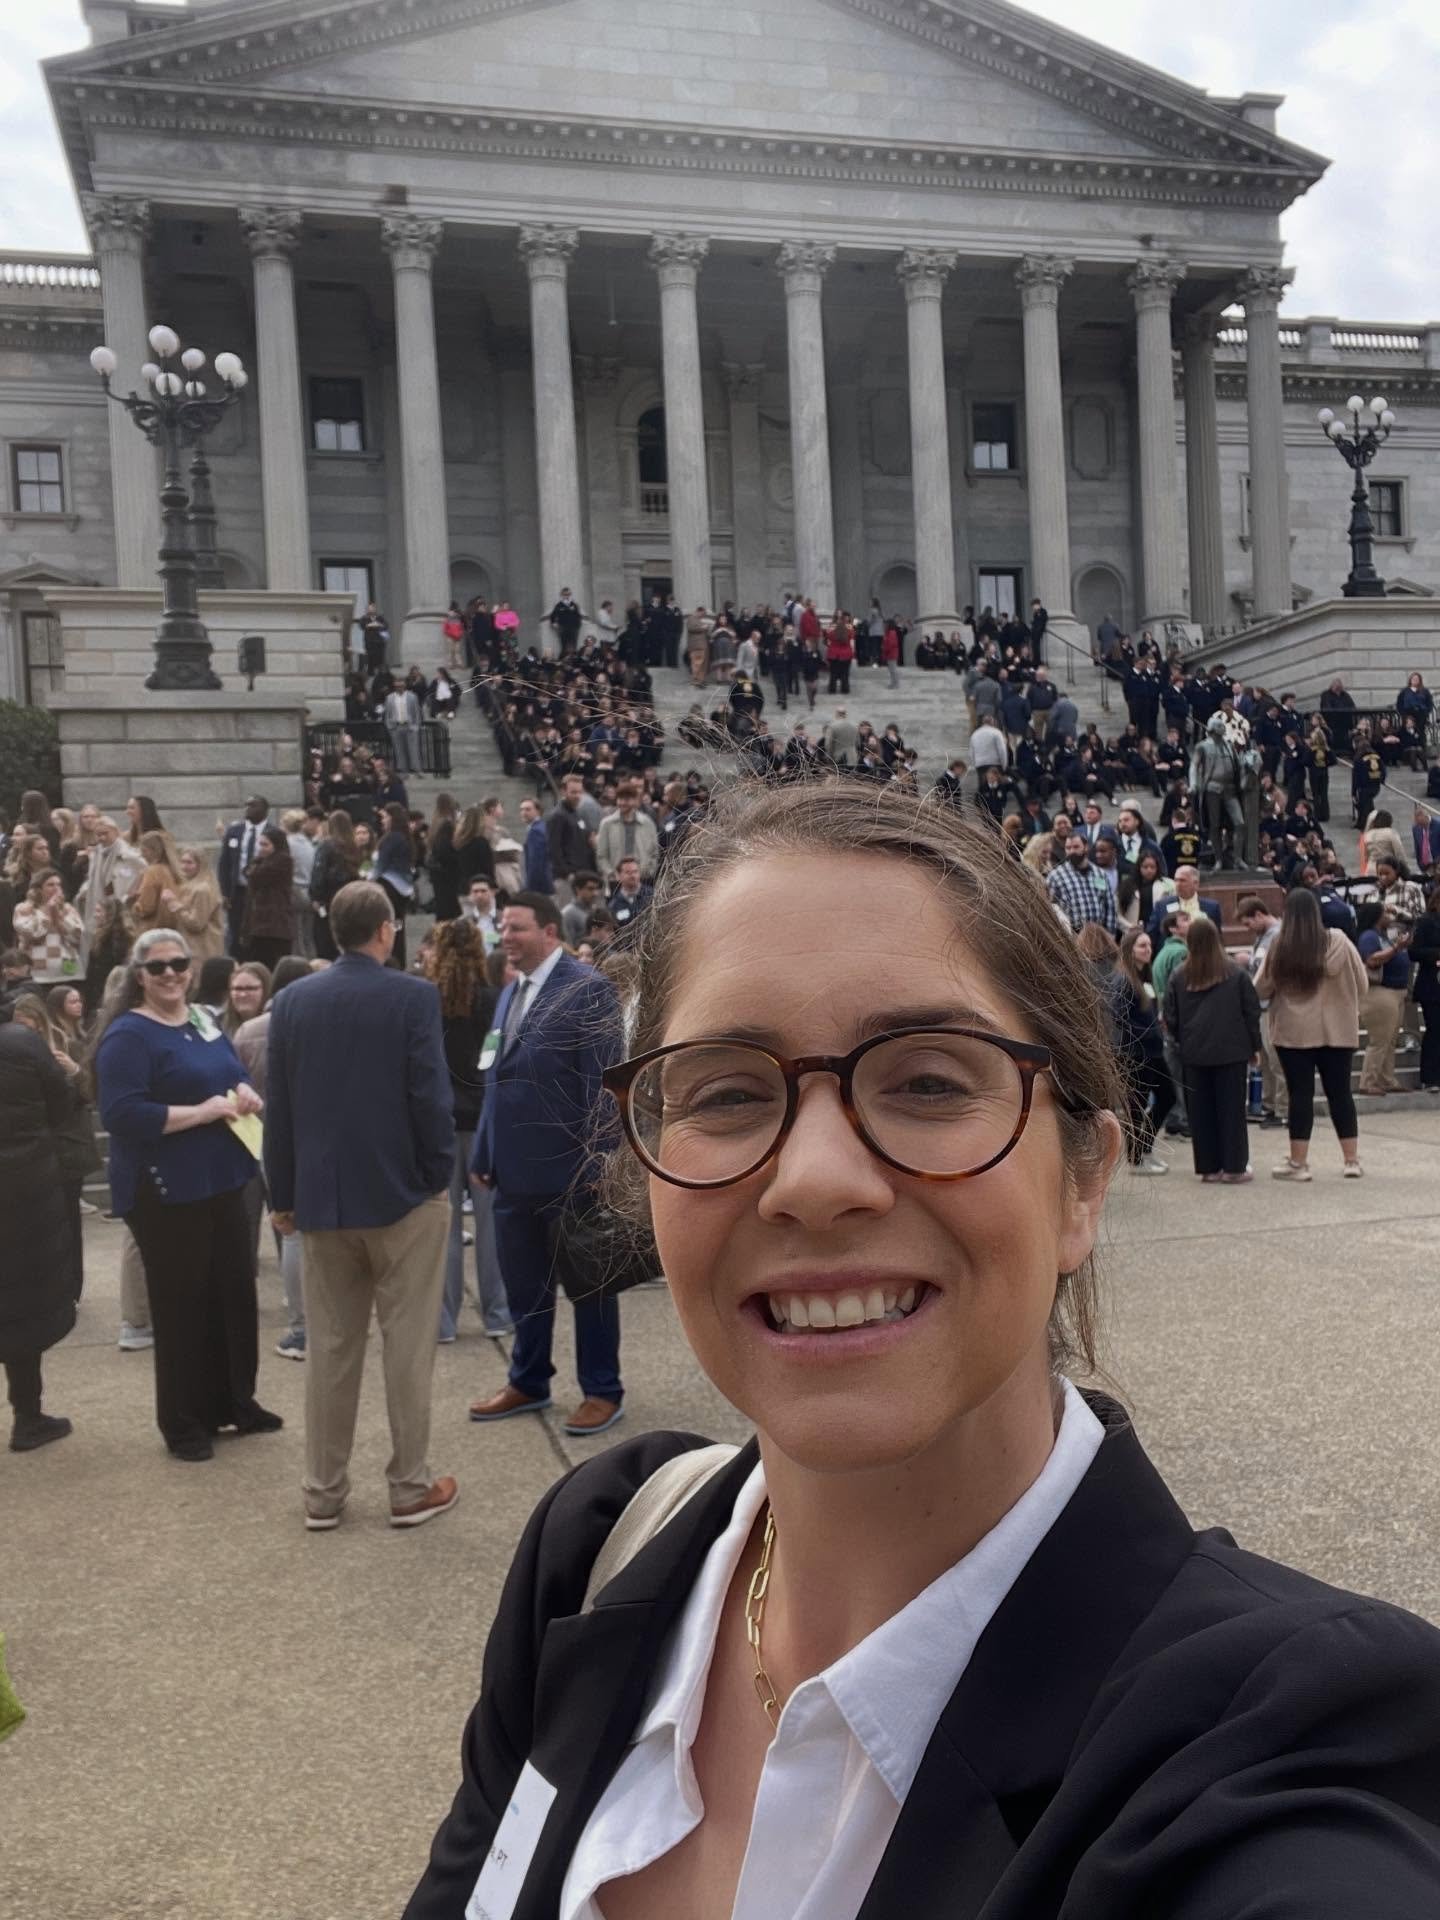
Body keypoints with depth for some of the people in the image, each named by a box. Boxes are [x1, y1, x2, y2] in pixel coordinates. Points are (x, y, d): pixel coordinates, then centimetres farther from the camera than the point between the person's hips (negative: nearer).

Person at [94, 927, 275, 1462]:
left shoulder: (204, 1022, 11)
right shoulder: (127, 1035, -12)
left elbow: (237, 1078, 21)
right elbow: (121, 1115, -23)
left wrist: (245, 1094, -3)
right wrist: (200, 1112, -23)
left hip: (221, 1180, 7)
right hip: (165, 1191, -7)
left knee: (235, 1292, 13)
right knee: (181, 1304, 2)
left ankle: (235, 1401, 28)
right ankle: (183, 1422, 16)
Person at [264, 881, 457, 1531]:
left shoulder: (292, 1000, 2)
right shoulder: (413, 996, -11)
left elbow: (279, 1105, 4)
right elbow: (430, 1095, -15)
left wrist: (283, 1194, 11)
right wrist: (439, 1176, -3)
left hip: (322, 1196, 4)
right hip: (403, 1190, -4)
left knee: (329, 1346, 11)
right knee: (407, 1344, 6)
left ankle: (323, 1492, 18)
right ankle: (411, 1487, 14)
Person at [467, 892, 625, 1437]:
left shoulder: (587, 988, -11)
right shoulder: (510, 993, 15)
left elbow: (601, 1081, -15)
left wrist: (598, 1162, -18)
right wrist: (483, 1152, 14)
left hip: (568, 1165, -8)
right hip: (515, 1165, 8)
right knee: (522, 1281, 17)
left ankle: (602, 1390, 18)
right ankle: (529, 1381, 32)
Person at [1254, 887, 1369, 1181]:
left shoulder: (1280, 946, -10)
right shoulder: (1338, 941, -6)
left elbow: (1261, 989, -3)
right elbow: (1362, 983, 1)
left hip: (1294, 1031, -2)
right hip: (1337, 1030, 2)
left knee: (1300, 1093, 4)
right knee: (1340, 1092, 11)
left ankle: (1298, 1162, 7)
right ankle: (1352, 1160, 16)